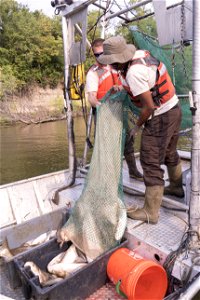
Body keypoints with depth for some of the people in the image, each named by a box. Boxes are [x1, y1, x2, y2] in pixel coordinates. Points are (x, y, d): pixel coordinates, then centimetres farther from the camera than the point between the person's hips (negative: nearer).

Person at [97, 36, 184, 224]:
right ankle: (176, 187, 47)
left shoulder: (133, 73, -25)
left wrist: (137, 126, -8)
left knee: (151, 163, -4)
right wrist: (125, 87, 20)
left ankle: (150, 212, 6)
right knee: (170, 153, 25)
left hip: (160, 118, -10)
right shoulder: (141, 53, 2)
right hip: (174, 110, 10)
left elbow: (149, 106, -23)